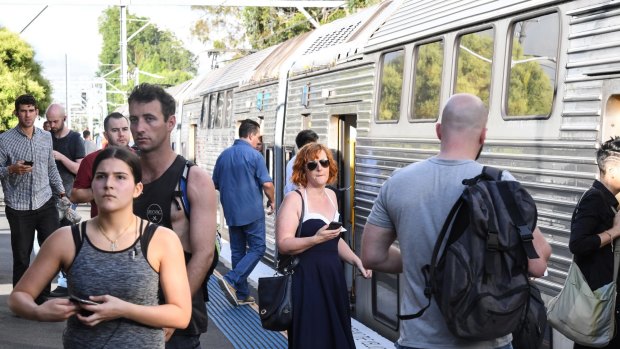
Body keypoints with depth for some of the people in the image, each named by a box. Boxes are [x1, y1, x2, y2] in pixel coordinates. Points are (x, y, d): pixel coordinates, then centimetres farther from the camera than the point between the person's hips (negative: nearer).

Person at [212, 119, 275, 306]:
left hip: (231, 212, 6)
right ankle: (231, 280, -13)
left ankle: (241, 294, 15)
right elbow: (267, 184, -13)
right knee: (257, 248, 2)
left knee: (237, 251, 11)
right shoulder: (254, 155, -10)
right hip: (252, 211, -6)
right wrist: (271, 201, 4)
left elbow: (215, 184, 15)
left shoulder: (224, 155, 8)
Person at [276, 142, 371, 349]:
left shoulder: (331, 195, 11)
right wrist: (316, 239, -29)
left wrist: (357, 261, 10)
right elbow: (283, 245, -18)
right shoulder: (294, 199, -11)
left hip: (333, 277, 7)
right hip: (307, 280, -7)